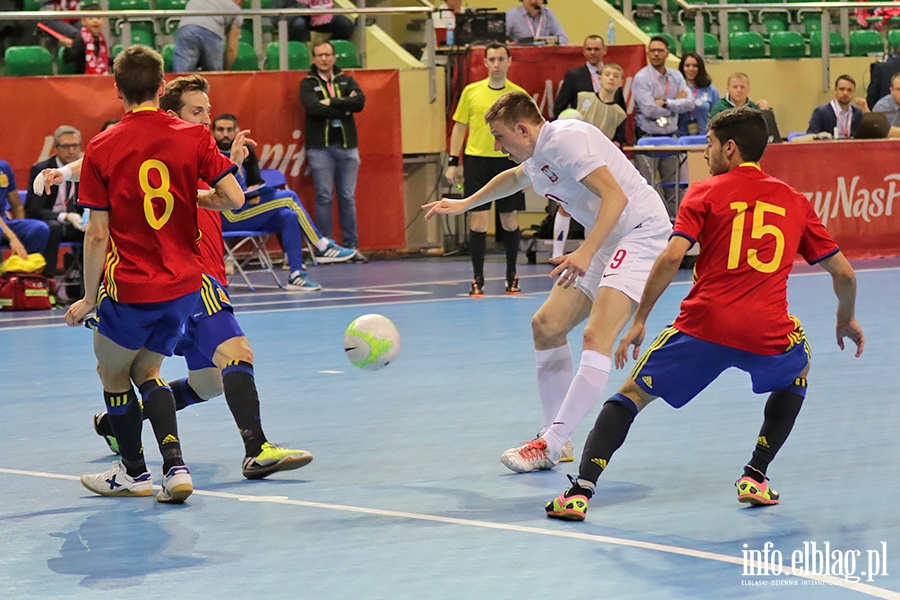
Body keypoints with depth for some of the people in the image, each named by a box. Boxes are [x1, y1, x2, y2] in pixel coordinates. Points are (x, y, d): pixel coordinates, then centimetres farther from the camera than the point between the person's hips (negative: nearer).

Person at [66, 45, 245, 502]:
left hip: (130, 289, -4)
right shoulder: (193, 138, -3)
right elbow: (234, 198, -9)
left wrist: (89, 299, 1)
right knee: (146, 371, 20)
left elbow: (97, 235, -8)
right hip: (184, 284, 4)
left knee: (113, 372, 19)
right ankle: (175, 468, 3)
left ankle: (134, 472, 27)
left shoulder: (102, 149, -8)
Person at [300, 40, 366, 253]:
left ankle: (351, 245, 8)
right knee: (324, 197, -3)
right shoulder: (308, 84, 5)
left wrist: (331, 103, -11)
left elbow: (360, 101, -6)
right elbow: (314, 108, -14)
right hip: (320, 147, -2)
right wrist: (345, 106, -9)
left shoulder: (346, 81, 13)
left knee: (348, 198, 4)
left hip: (347, 146, 2)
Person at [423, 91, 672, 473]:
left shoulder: (565, 140, -19)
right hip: (605, 240, 11)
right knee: (546, 326, 8)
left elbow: (615, 196, -29)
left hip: (640, 233, -11)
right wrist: (463, 204, 45)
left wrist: (585, 253, -37)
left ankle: (551, 445, -23)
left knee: (596, 335, -23)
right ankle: (555, 438, 16)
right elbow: (513, 178, 38)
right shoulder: (535, 158, 11)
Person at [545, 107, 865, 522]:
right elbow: (844, 273, 20)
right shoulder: (795, 202, 18)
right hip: (768, 334, 2)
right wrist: (846, 320, 38)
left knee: (631, 394, 15)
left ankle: (580, 492, -3)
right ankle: (755, 478, 24)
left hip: (703, 327, -2)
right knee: (798, 370, 36)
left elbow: (671, 258, -6)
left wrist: (639, 321, 1)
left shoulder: (705, 193, 8)